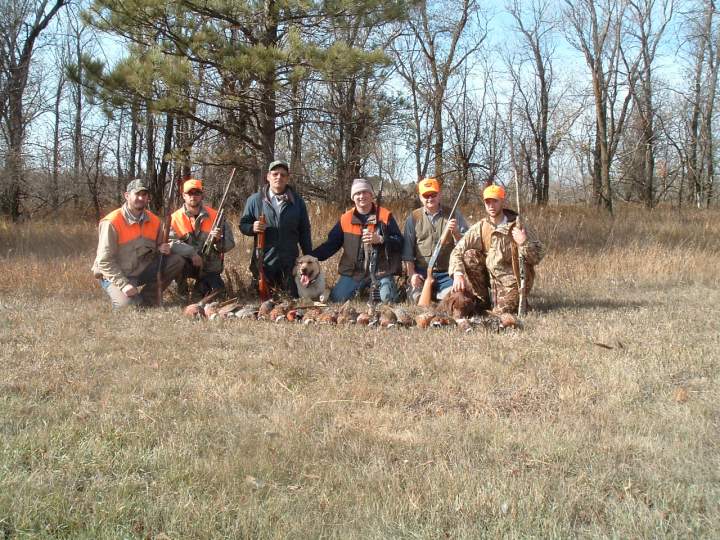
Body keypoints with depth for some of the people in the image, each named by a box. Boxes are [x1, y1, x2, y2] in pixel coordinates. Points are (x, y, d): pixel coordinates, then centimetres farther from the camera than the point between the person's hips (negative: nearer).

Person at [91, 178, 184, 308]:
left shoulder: (154, 221, 1)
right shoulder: (112, 222, -17)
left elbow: (155, 249, 15)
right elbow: (105, 261, -18)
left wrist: (161, 250, -11)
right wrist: (124, 284, -27)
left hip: (142, 271, 6)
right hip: (116, 275, -6)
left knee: (176, 261, -10)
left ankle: (147, 298, 0)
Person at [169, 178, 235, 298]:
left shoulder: (215, 216, -3)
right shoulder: (175, 218, -7)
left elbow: (230, 243, -4)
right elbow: (169, 242, -21)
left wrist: (218, 240, -26)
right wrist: (191, 253, -31)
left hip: (209, 267, 1)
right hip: (187, 264, -1)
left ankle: (202, 284, 19)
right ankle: (182, 289, -3)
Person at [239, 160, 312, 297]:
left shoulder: (297, 201, 6)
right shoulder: (255, 200, 2)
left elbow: (304, 232, 9)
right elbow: (243, 224, 6)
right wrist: (252, 228, -18)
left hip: (290, 261, 1)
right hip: (263, 261, -1)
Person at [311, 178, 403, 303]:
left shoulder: (385, 215, -2)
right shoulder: (345, 219, 5)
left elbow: (399, 242, -3)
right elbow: (331, 244, 8)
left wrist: (380, 239, -20)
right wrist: (310, 257, -4)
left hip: (380, 270, -3)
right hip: (353, 271, 3)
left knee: (388, 300, -22)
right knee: (336, 299, -10)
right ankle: (360, 289, 15)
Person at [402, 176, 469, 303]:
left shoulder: (453, 214, 5)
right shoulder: (414, 218, 7)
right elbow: (408, 249, 7)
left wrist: (455, 232, -17)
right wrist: (412, 274, -3)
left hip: (447, 273, -1)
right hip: (421, 273, 1)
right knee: (418, 299, -18)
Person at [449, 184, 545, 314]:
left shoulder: (517, 227, -11)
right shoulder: (480, 228, -5)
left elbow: (538, 256, -12)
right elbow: (457, 251, -10)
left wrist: (524, 243, -31)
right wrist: (458, 274, -27)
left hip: (511, 279, -3)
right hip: (490, 274, 4)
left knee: (501, 312, -22)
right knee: (469, 255, -17)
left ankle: (514, 298, 14)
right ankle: (482, 301, -7)